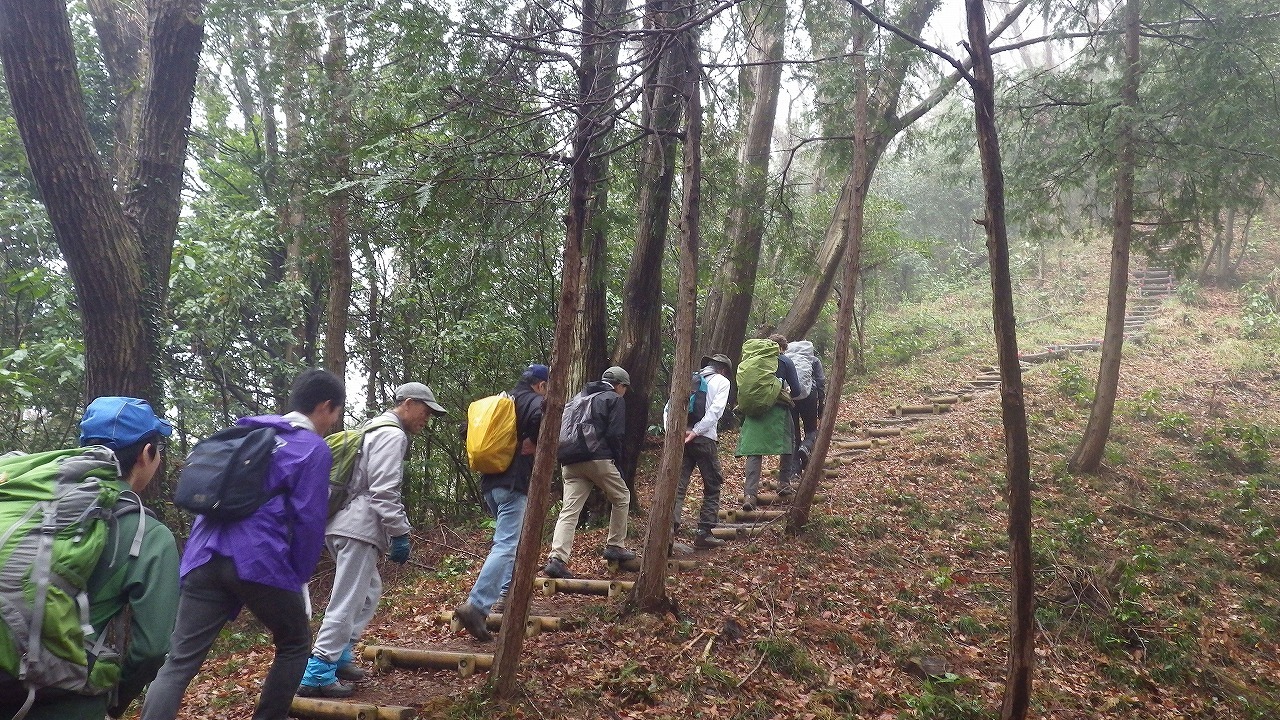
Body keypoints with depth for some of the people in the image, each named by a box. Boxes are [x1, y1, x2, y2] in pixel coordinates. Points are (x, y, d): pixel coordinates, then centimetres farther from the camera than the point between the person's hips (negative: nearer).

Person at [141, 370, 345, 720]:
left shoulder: (247, 433, 22)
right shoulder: (314, 448, 0)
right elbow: (308, 520, -6)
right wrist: (299, 578, 4)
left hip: (205, 556, 6)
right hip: (260, 562, -6)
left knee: (179, 661, 2)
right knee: (294, 644, 16)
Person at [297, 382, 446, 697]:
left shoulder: (376, 430, 24)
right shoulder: (392, 435, -9)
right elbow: (384, 491, -18)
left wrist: (398, 529, 25)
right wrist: (399, 533, -15)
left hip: (345, 524, 11)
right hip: (359, 527, -11)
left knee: (368, 592, 21)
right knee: (347, 602, -8)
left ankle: (339, 656, 24)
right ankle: (317, 674, -6)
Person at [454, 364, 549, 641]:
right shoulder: (535, 401, -3)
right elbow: (544, 417, -28)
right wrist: (534, 443, -13)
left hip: (490, 482, 8)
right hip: (515, 483, -8)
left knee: (509, 539, 24)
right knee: (507, 546, -12)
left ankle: (507, 595, 25)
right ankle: (476, 605, -23)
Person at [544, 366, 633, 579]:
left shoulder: (578, 397, 27)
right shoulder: (614, 399, 6)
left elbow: (563, 428, 21)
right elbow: (614, 435, -4)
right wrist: (616, 459, 7)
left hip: (569, 461, 6)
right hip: (597, 458, -6)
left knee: (569, 509, 1)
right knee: (621, 497, 15)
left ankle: (557, 558, -12)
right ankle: (615, 546, 17)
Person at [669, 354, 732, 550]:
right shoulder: (722, 381, 5)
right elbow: (715, 411, -10)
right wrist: (696, 431, -13)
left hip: (681, 437, 4)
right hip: (705, 439, -4)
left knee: (677, 486, 2)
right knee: (712, 487, 9)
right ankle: (704, 534, 6)